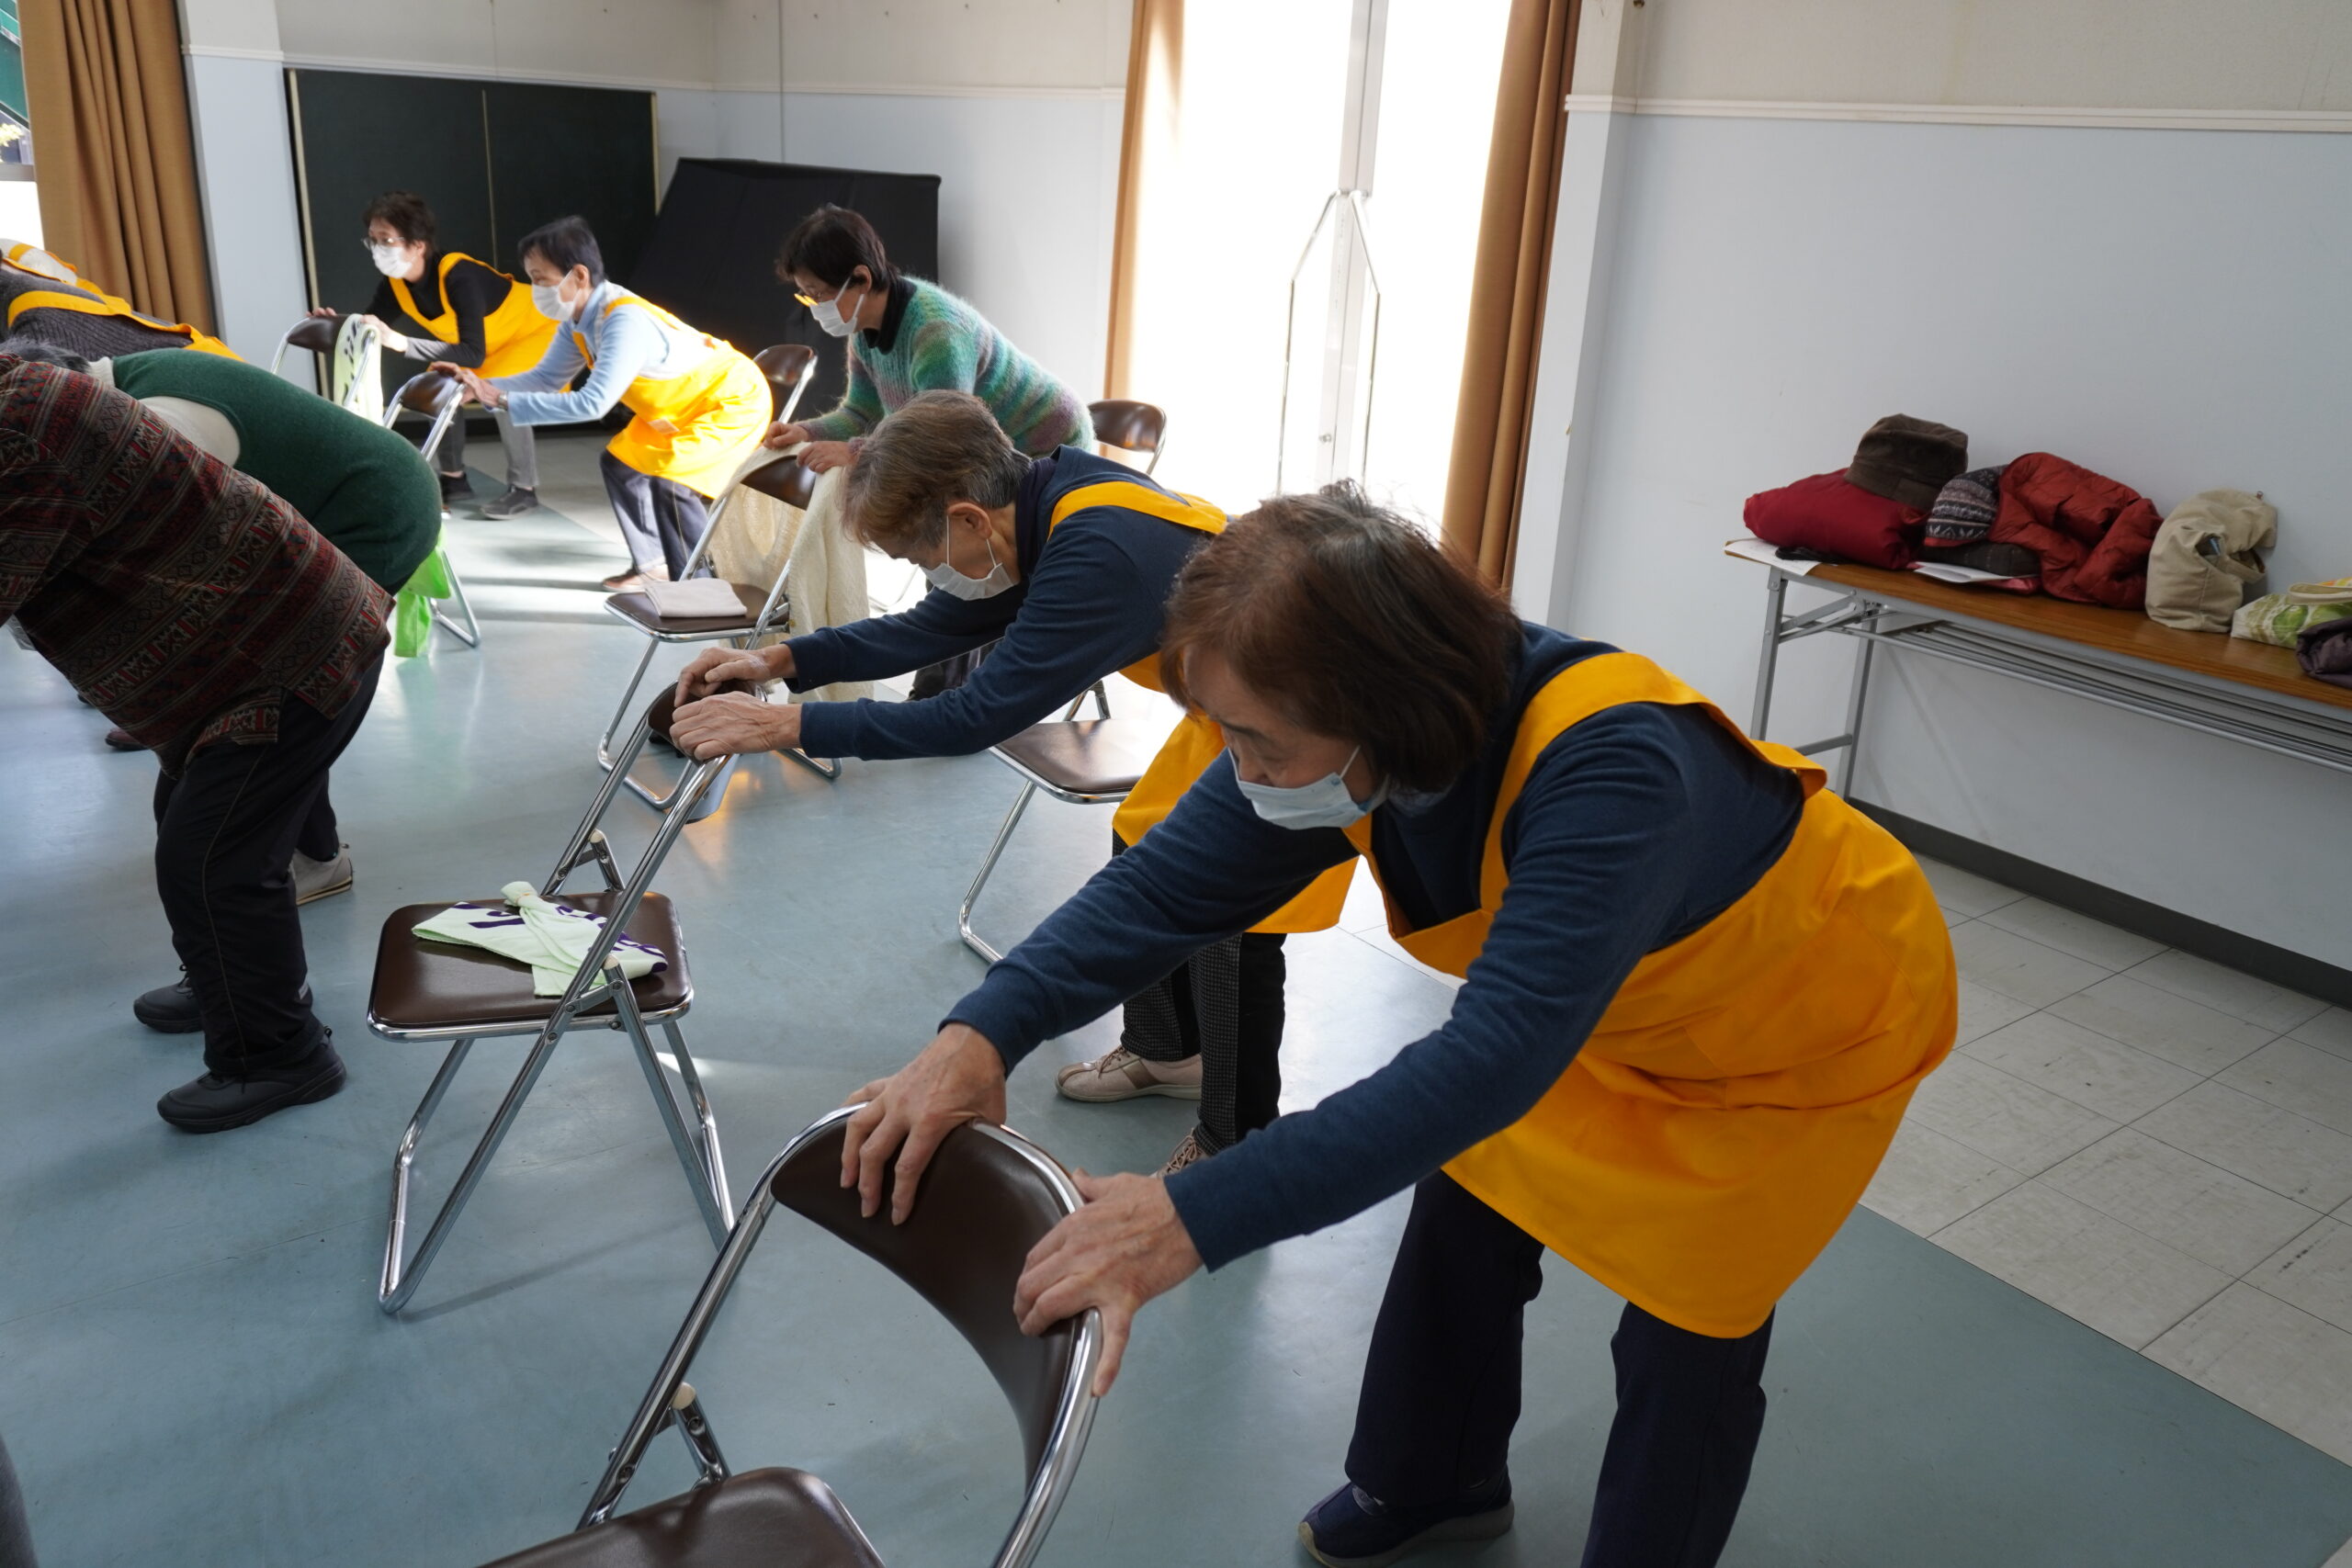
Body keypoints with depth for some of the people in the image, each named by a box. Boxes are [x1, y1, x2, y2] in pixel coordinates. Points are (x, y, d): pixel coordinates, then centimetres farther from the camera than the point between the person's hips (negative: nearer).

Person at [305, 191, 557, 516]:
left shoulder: (458, 275, -37)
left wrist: (402, 343, -48)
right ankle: (453, 477, 16)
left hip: (535, 327, -8)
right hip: (495, 336, 9)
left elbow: (473, 355, -43)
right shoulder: (396, 281, -14)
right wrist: (339, 321, -28)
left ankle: (524, 489, -17)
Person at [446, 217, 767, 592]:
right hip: (685, 405, 10)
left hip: (733, 400, -10)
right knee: (622, 462, 14)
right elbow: (547, 379, -3)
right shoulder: (578, 320, -8)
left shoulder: (626, 322, -36)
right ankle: (649, 561, 29)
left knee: (672, 481, -25)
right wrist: (481, 386, -18)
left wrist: (501, 399, -36)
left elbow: (592, 403, -41)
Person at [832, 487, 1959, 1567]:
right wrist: (983, 1034, -38)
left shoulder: (1609, 768, -43)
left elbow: (1497, 1054, -50)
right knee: (1468, 1205, 9)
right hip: (1611, 1001, 6)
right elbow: (1170, 883, -23)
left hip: (1804, 1020, -5)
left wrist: (1195, 1220, -55)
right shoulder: (1343, 739, -23)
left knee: (1688, 1324, 2)